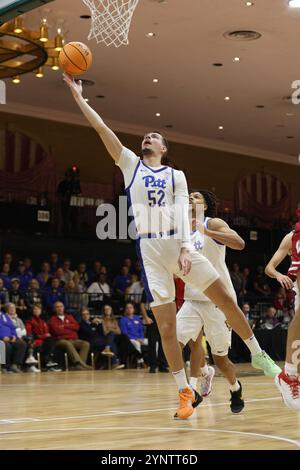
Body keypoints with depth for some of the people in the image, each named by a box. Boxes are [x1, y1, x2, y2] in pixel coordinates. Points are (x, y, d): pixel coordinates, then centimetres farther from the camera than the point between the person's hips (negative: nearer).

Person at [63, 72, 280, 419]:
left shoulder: (176, 176, 12)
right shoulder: (130, 164, 13)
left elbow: (183, 215, 0)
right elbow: (101, 129, 5)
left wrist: (185, 248, -15)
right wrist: (79, 98, -2)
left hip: (178, 244, 0)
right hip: (148, 249, 0)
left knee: (224, 298, -3)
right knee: (166, 326, -2)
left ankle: (258, 355, 17)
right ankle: (184, 391, 9)